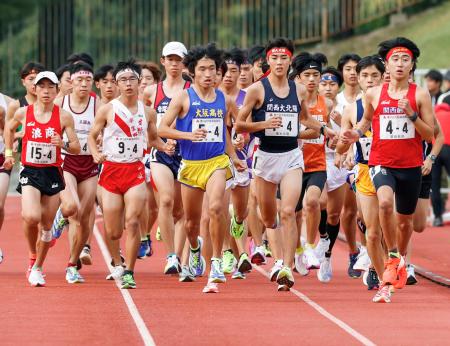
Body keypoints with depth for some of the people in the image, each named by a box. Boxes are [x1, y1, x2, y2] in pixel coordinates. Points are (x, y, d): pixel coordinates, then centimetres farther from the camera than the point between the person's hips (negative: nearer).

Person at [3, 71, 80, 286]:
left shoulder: (64, 117, -3)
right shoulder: (23, 113, 0)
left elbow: (76, 148, -1)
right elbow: (9, 128, 22)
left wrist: (64, 144, -20)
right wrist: (8, 152, 18)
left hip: (53, 174, 1)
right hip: (29, 172, -1)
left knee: (46, 225, 6)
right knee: (31, 217, -23)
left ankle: (37, 268, 27)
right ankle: (32, 257, 4)